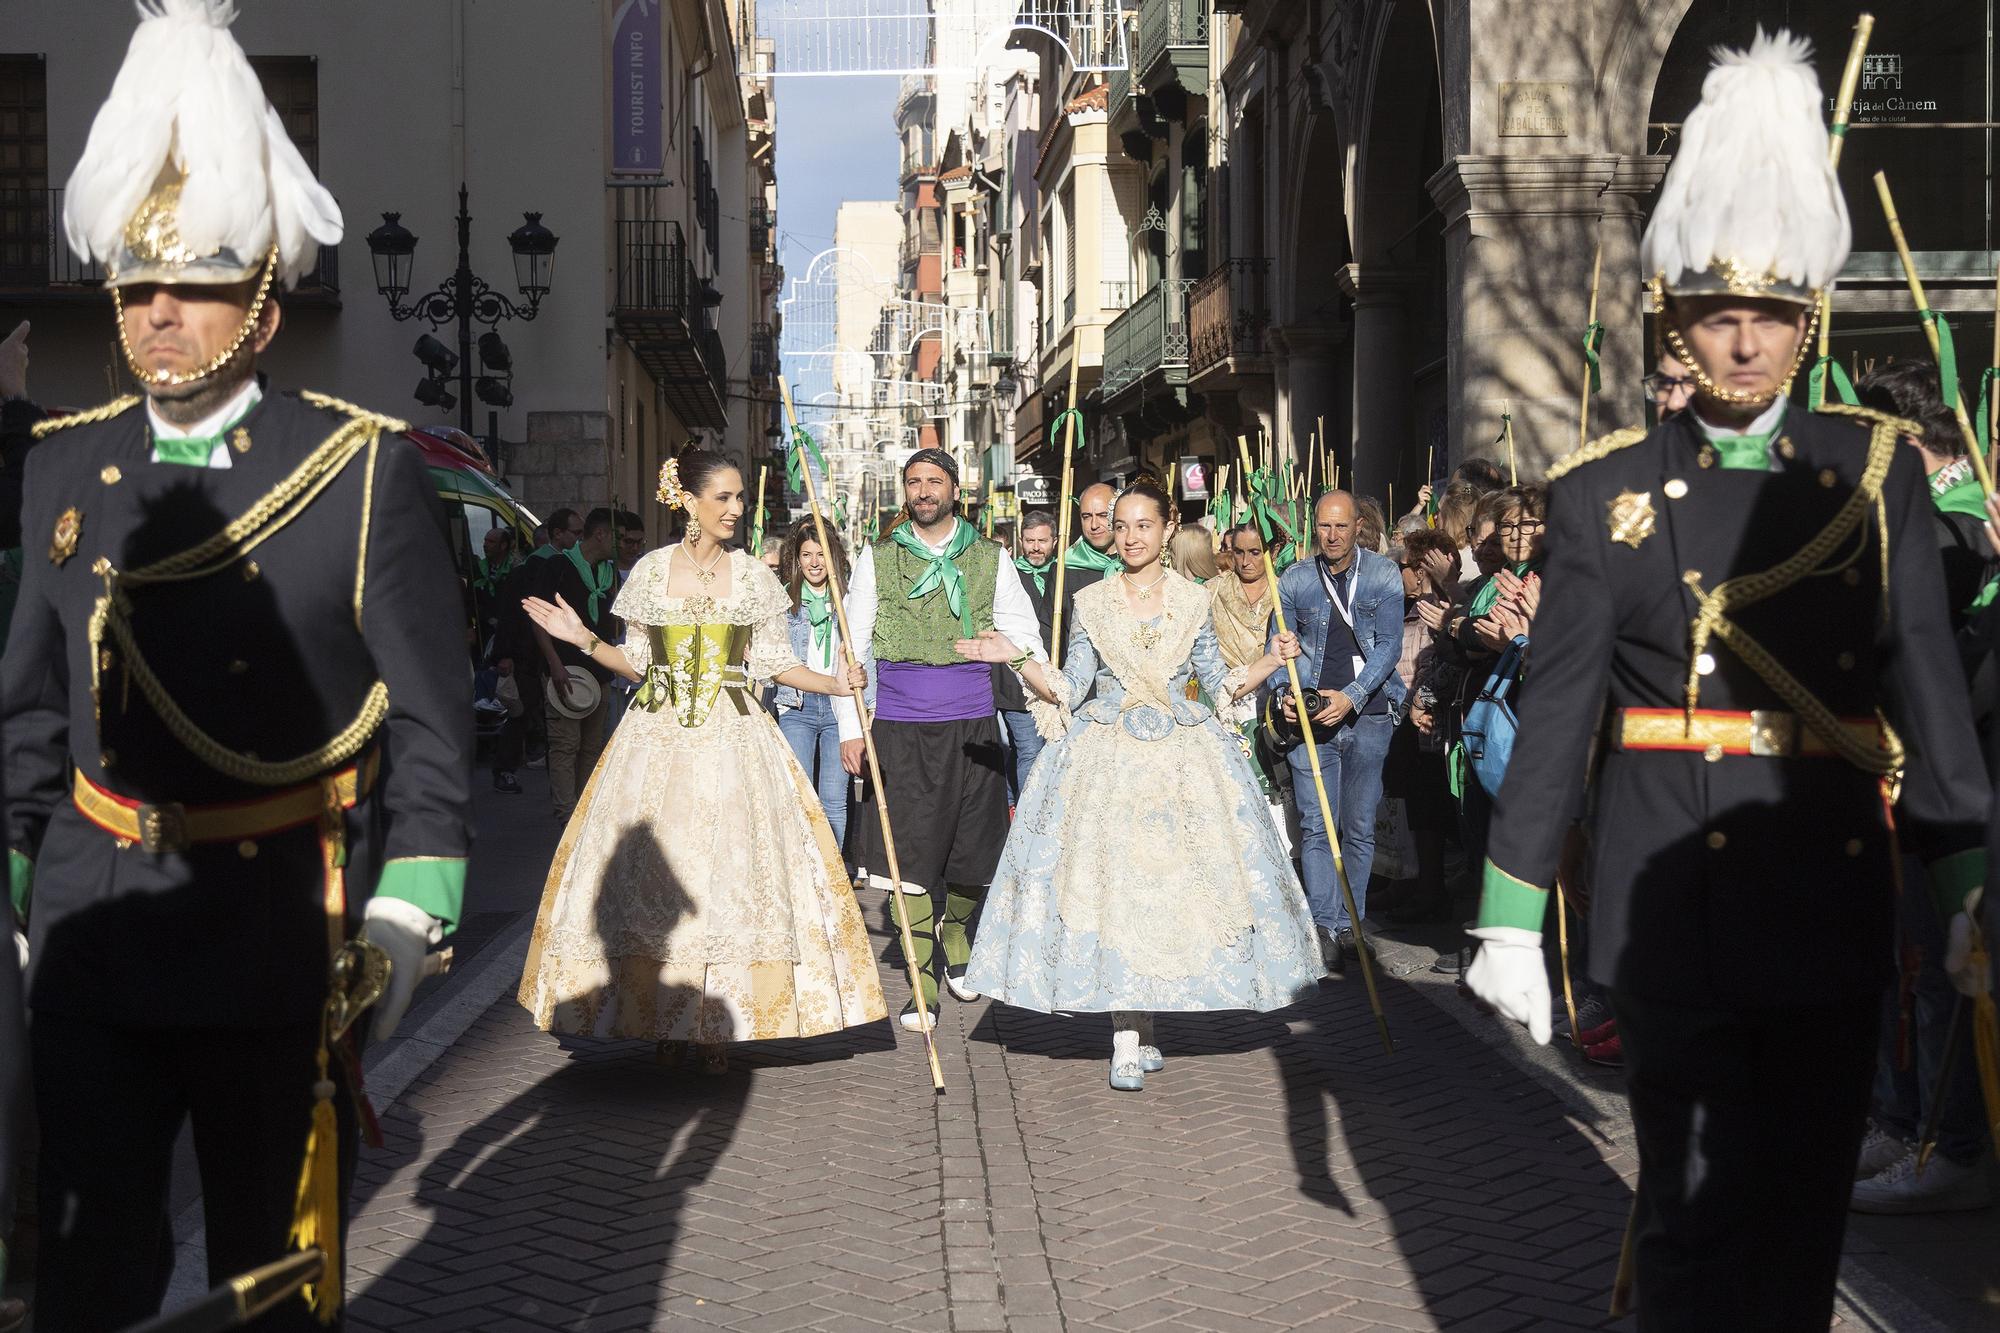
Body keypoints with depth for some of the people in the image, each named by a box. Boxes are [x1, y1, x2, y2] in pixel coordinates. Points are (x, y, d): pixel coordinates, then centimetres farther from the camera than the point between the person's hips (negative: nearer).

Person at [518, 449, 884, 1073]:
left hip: (730, 740, 0)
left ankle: (716, 1024, 3)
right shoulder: (651, 571, 4)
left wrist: (833, 682, -8)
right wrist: (584, 639, -2)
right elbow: (638, 664, 11)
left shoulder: (753, 576, 4)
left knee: (729, 869, -5)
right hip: (659, 739, 1)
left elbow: (775, 663, 6)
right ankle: (668, 1014, 9)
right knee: (656, 874, -2)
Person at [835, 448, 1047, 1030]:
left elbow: (1026, 641, 6)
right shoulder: (879, 560, 5)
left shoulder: (989, 560, 6)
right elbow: (852, 649, 7)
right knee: (912, 856, -3)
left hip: (971, 726, 1)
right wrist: (851, 728, 1)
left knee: (973, 851, 7)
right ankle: (922, 985, 7)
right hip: (901, 728, -1)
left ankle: (956, 939, 36)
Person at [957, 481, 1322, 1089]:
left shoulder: (1193, 600, 6)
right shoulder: (1091, 602, 5)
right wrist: (1017, 659, -8)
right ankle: (1129, 1041, -3)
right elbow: (1068, 687, 5)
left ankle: (1139, 1027, 14)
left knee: (1174, 883, -1)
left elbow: (1218, 683, 11)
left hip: (1183, 757, 1)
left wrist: (1272, 661, -2)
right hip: (1106, 758, -1)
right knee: (1108, 884, -8)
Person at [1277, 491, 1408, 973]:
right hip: (1311, 716, 0)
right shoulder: (1294, 581, 4)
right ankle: (1327, 928, -5)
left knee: (1360, 826, 6)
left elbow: (1389, 645, -5)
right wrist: (1284, 696, -12)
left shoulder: (1384, 575, 1)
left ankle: (1351, 923, 15)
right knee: (1316, 825, -6)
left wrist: (1350, 697, -16)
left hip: (1368, 714, 0)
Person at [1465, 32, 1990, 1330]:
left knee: (1807, 1200, 13)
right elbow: (1558, 710, -3)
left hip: (1830, 899, 2)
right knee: (1694, 1209, 2)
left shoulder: (1877, 473, 4)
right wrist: (1512, 917, -4)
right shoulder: (1610, 488, -2)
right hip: (1671, 904, -2)